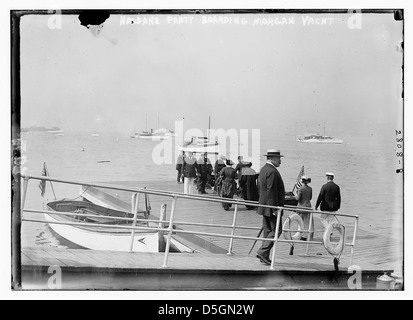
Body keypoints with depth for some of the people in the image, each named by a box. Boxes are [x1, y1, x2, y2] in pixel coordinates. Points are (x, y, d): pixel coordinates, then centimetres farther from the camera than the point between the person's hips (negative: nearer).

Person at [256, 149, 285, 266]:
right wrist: (275, 209, -21)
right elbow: (271, 191, -22)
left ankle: (265, 257, 14)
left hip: (265, 206, 10)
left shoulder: (264, 169, 15)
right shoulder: (272, 171, -17)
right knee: (276, 230, -5)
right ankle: (262, 252, -9)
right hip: (271, 206, -10)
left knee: (268, 231, 12)